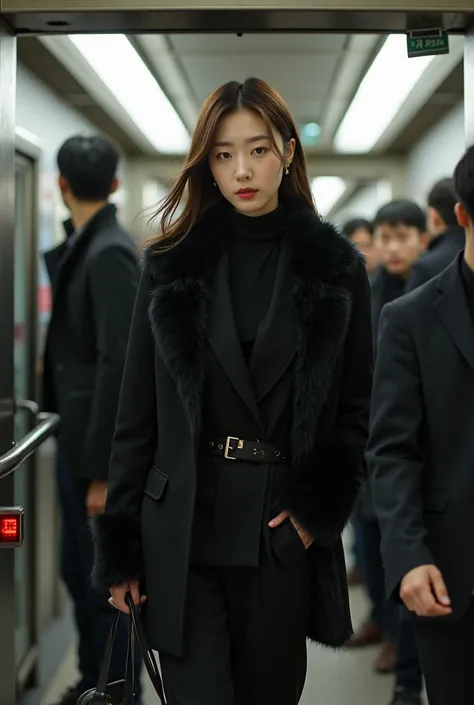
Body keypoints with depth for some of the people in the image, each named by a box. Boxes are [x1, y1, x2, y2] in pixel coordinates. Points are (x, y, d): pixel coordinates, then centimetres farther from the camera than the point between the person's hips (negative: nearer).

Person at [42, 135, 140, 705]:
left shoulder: (110, 252, -19)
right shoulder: (82, 246, 9)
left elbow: (118, 363, -23)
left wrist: (103, 469, -22)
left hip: (100, 447, -9)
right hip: (77, 437, 9)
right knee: (78, 572, 19)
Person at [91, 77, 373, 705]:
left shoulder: (336, 269, 2)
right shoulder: (171, 265, 3)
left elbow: (357, 408, 4)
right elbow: (137, 412, 3)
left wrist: (317, 510, -9)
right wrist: (120, 548, 2)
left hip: (283, 529, 1)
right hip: (183, 528, 0)